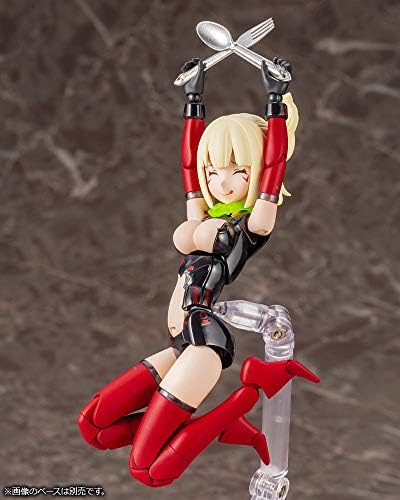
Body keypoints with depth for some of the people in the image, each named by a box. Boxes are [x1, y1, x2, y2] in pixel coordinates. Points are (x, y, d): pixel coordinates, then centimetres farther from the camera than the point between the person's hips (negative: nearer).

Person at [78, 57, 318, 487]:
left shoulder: (253, 225, -4)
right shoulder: (204, 218, 15)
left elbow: (274, 165, -16)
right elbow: (189, 165, 20)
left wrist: (276, 102, -16)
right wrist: (193, 101, 23)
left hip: (204, 340, -8)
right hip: (184, 343, 8)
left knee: (148, 469, -12)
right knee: (93, 427, 1)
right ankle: (227, 429, 3)